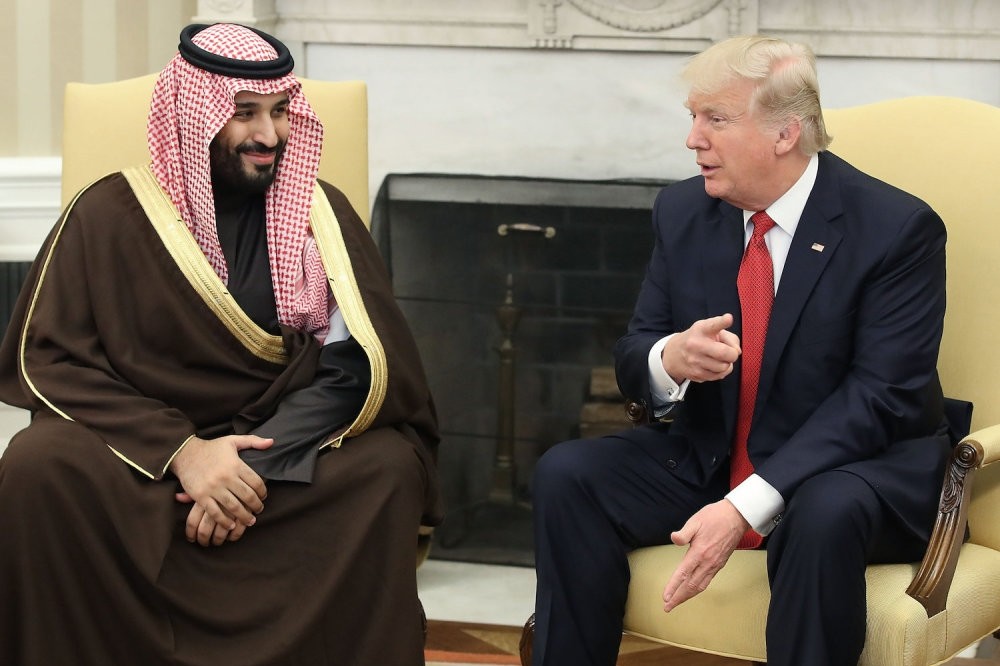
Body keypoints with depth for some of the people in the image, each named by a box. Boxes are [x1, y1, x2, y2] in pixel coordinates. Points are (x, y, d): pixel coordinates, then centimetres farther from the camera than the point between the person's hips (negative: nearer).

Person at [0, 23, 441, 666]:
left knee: (389, 469, -29)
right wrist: (179, 450, -21)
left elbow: (352, 364, -5)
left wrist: (261, 464, -22)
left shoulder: (319, 214, 3)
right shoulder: (110, 214, 0)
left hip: (282, 448, 1)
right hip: (140, 447, -1)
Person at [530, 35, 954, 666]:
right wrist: (670, 359, -22)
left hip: (857, 466, -5)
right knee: (567, 473, -16)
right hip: (707, 459, 5)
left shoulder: (898, 228, -15)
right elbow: (632, 355, 6)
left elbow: (879, 397, -20)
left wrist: (746, 507, -30)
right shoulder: (682, 211, 1)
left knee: (826, 513, -38)